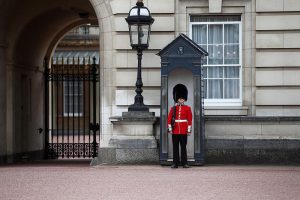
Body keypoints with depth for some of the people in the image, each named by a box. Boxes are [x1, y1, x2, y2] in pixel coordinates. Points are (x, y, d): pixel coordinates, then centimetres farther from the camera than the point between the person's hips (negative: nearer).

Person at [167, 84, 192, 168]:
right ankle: (175, 163, 6)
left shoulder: (187, 108, 4)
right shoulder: (173, 108, 7)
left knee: (183, 147, 0)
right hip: (175, 131, 1)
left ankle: (184, 163, 2)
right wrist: (170, 129, -2)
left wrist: (189, 130, -3)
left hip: (183, 131, -1)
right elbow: (169, 119, 5)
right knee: (175, 147, 3)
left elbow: (190, 120, 2)